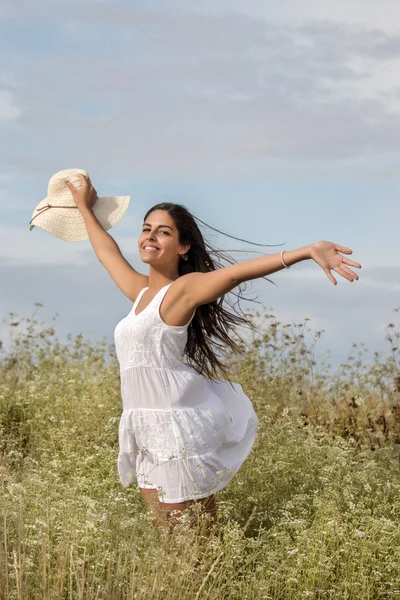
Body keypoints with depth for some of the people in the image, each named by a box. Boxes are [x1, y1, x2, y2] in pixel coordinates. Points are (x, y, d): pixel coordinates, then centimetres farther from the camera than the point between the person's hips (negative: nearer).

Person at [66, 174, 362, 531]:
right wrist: (86, 208, 45)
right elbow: (107, 251, 31)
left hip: (179, 424, -8)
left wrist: (307, 251, -38)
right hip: (147, 430, 8)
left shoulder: (183, 289, -9)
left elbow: (236, 272, -24)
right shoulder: (140, 291, 14)